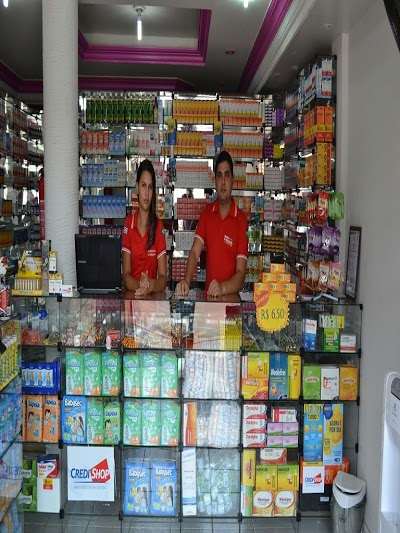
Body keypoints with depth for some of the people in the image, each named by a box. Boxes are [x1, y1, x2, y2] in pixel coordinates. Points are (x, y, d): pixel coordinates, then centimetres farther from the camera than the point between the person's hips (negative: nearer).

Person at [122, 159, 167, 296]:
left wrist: (151, 285, -22)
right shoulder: (128, 223, 2)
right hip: (131, 294, 1)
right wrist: (138, 285, -20)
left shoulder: (158, 226, 0)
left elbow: (163, 279, -2)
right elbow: (126, 275, 0)